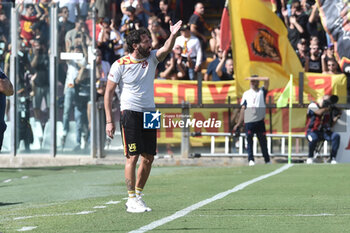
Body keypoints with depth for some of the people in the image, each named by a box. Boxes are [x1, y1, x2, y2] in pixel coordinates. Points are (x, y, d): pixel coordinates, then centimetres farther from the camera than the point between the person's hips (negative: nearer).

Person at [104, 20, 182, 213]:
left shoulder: (151, 58, 5)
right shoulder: (120, 65, -6)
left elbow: (166, 49, -14)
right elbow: (108, 93, -3)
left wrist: (173, 35, -37)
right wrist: (109, 121, -8)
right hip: (130, 112, -5)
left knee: (148, 157, 6)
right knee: (132, 157, -9)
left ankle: (138, 195, 18)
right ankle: (131, 200, -4)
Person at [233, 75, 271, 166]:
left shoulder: (262, 91, 12)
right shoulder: (246, 94, 14)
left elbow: (267, 80, -3)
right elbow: (243, 109, 12)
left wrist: (254, 78, 0)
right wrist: (238, 123, 7)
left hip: (260, 121, -1)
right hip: (249, 121, 1)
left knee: (263, 141, 1)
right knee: (249, 141, -3)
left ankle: (267, 160, 7)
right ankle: (251, 160, -2)